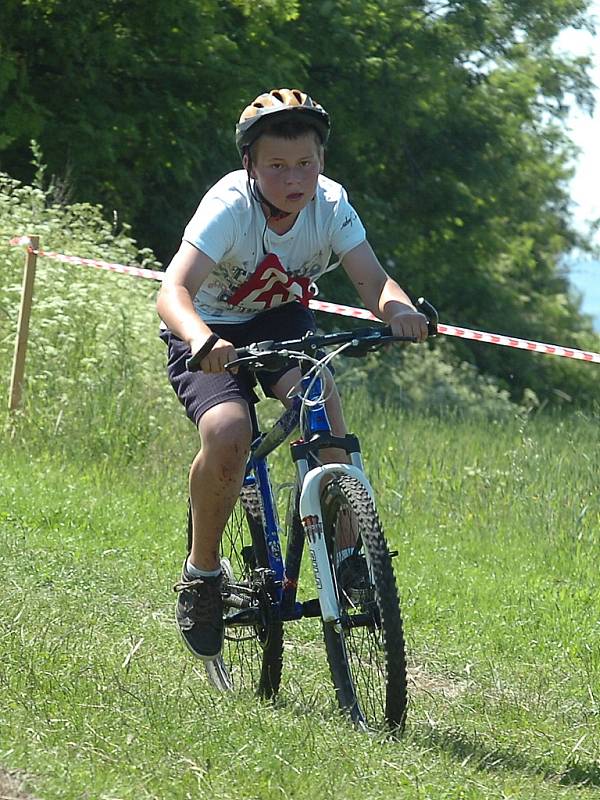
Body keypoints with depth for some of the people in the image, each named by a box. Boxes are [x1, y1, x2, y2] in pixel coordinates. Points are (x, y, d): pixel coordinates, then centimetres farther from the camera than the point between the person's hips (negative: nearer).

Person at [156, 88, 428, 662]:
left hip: (283, 320, 3)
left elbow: (371, 279, -26)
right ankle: (202, 572, -7)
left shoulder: (330, 205, -18)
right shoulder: (229, 206, -29)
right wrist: (202, 339, -63)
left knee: (321, 404, -28)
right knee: (228, 433, -30)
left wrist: (398, 308, -50)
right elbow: (173, 291, -41)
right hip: (209, 335, -3)